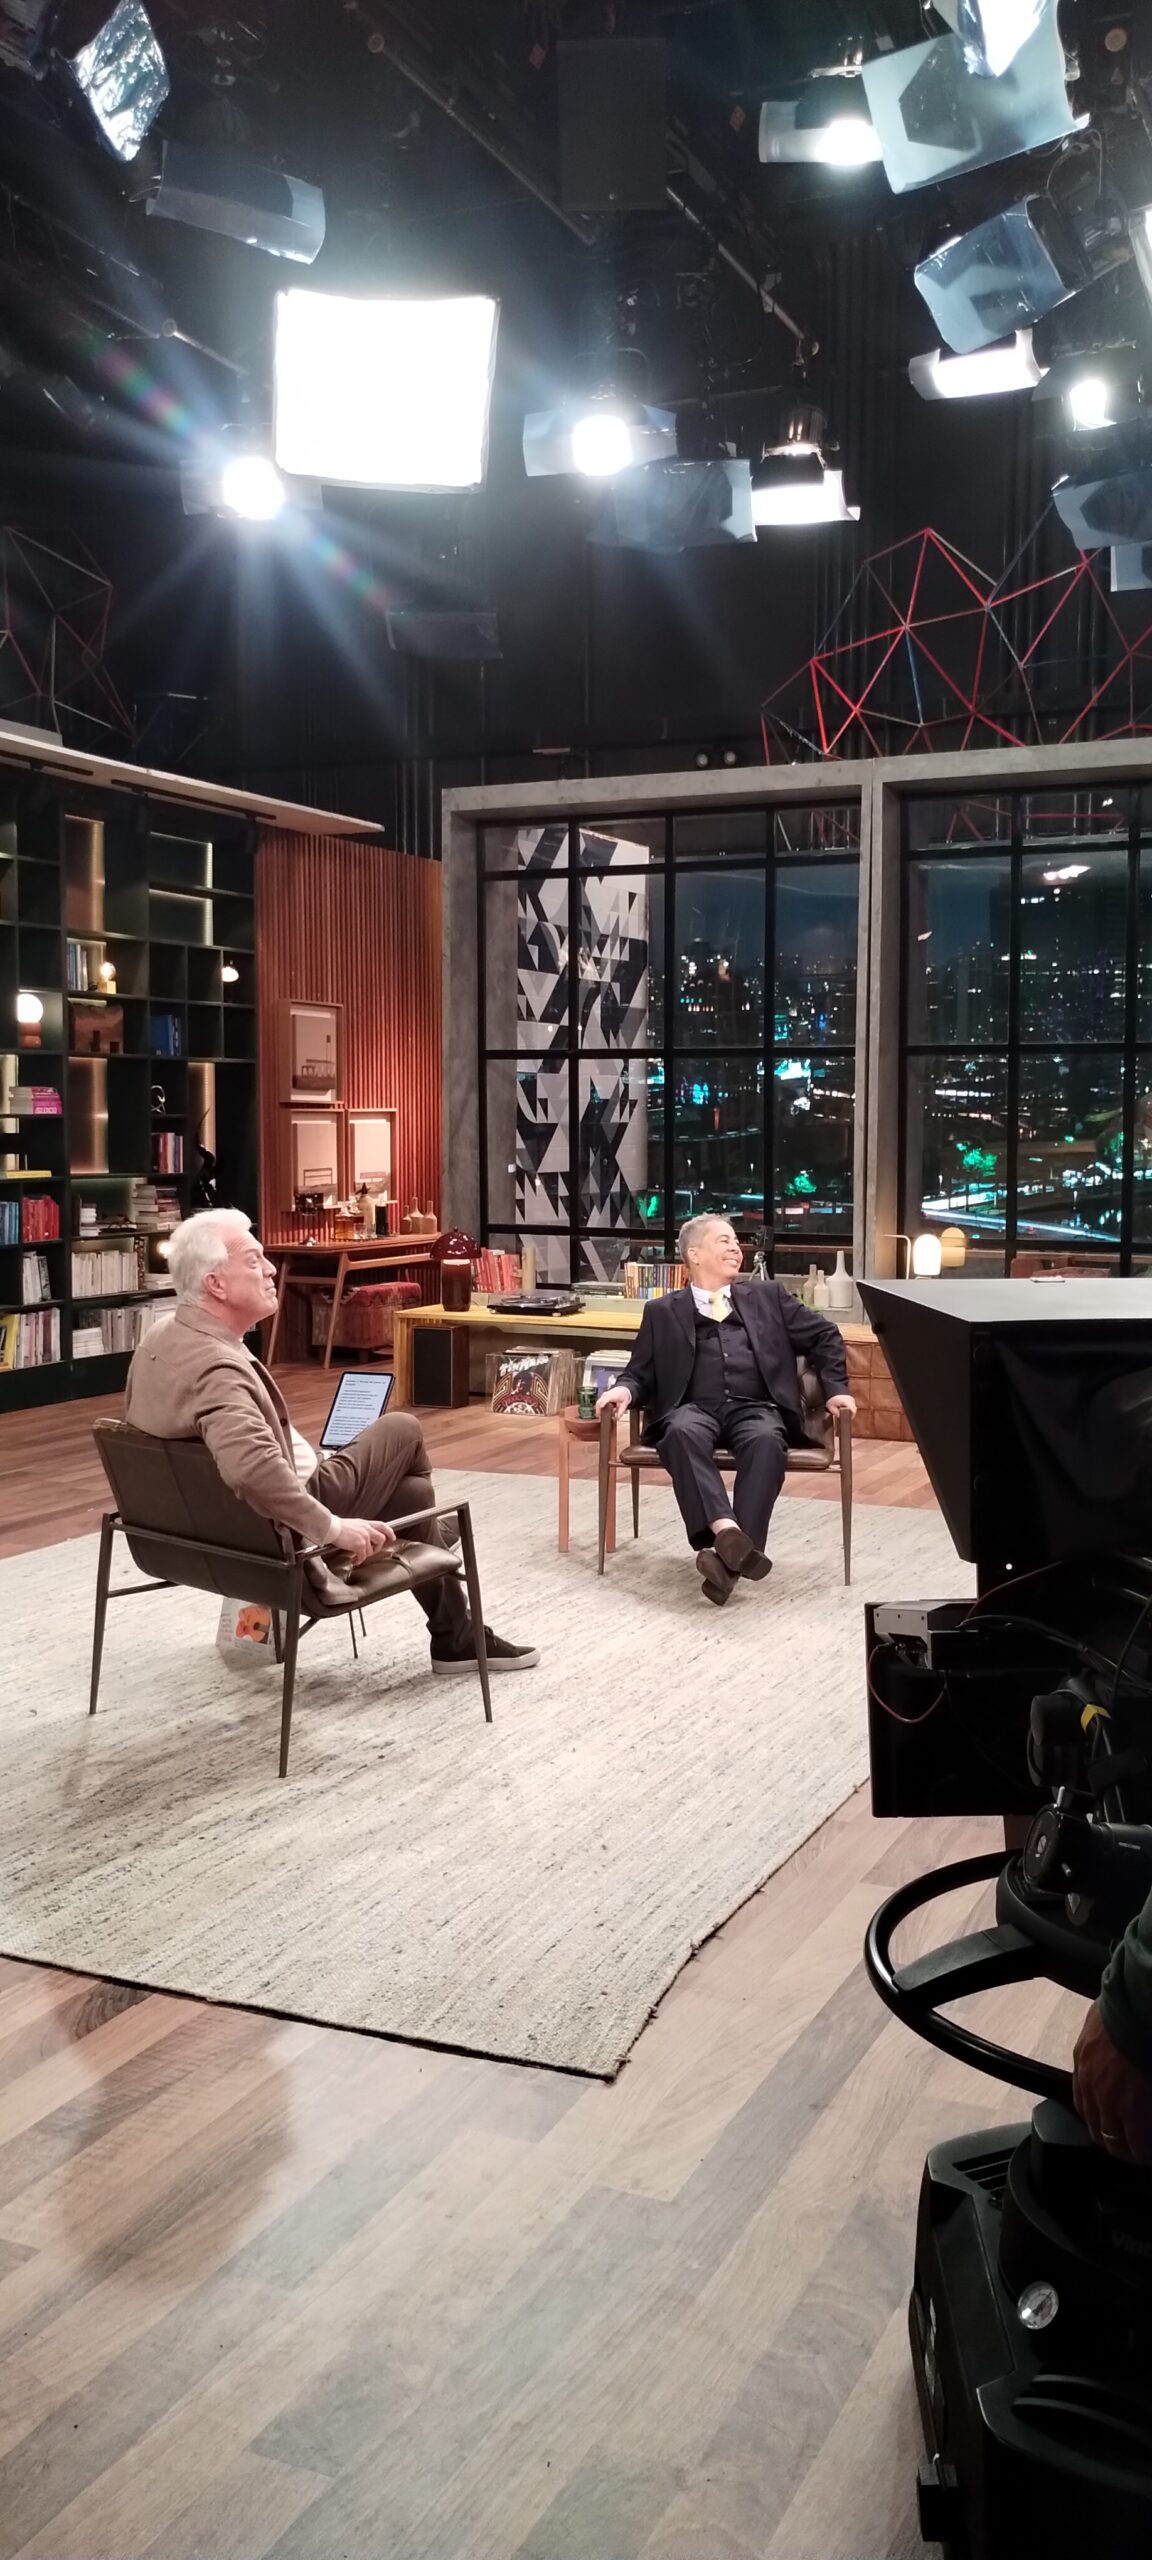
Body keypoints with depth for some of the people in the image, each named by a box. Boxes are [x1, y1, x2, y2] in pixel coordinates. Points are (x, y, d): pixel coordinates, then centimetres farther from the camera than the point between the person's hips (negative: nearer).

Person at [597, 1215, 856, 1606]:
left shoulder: (767, 1296, 22)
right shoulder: (663, 1311, 19)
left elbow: (824, 1336, 24)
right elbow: (642, 1372, 16)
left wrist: (836, 1389, 9)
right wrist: (625, 1389, -8)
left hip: (755, 1408, 1)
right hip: (696, 1409, 0)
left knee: (766, 1440, -36)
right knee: (682, 1432, -38)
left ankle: (732, 1553, -45)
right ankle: (725, 1531, -53)